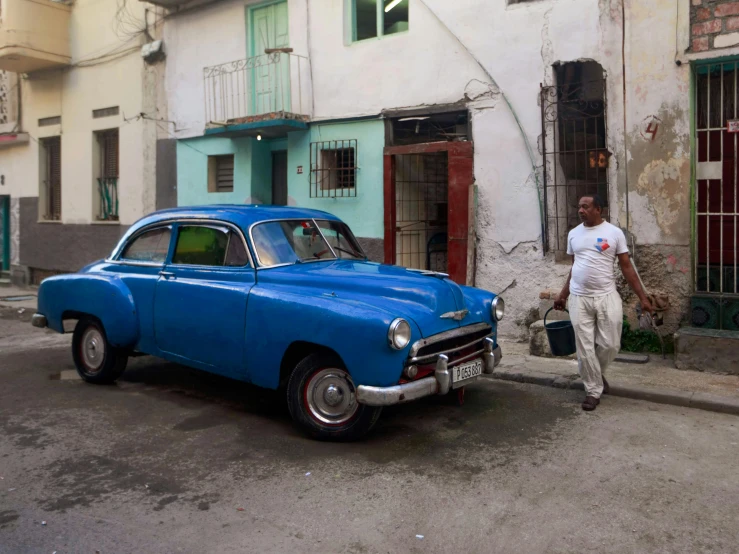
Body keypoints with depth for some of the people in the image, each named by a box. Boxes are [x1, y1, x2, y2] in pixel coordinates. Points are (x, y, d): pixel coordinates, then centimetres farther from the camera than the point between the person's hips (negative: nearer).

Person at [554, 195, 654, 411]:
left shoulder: (614, 233, -3)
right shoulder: (573, 234, 7)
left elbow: (627, 268, -1)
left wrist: (643, 298, -4)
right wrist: (563, 295, 16)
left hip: (607, 297, -2)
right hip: (579, 298, 2)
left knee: (610, 344, 2)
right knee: (585, 348, 2)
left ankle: (597, 374, 33)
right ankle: (593, 391, 16)